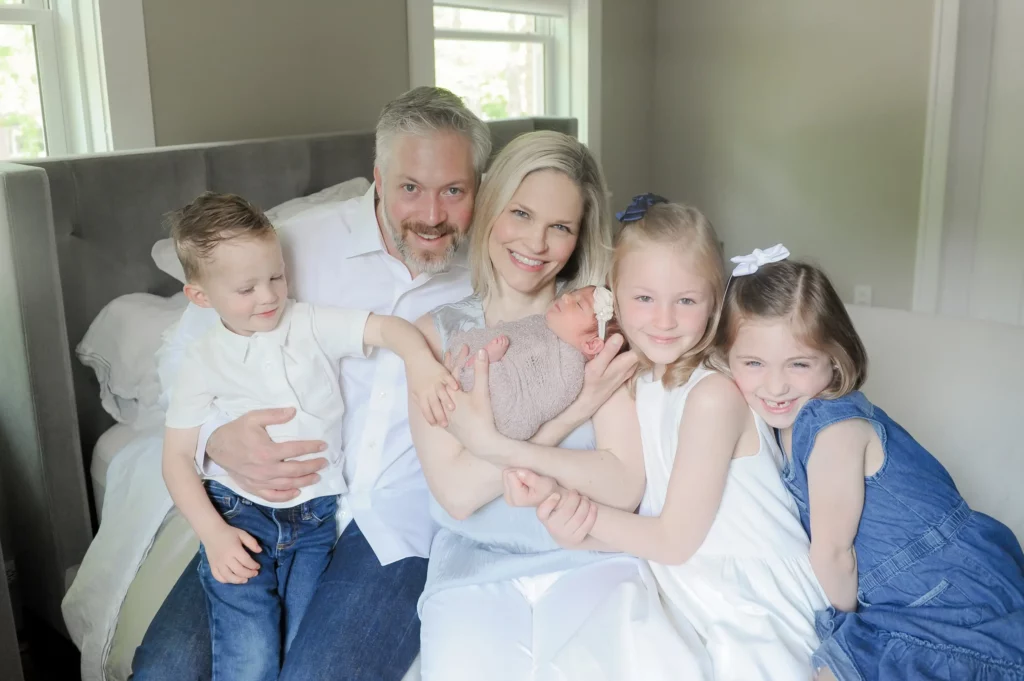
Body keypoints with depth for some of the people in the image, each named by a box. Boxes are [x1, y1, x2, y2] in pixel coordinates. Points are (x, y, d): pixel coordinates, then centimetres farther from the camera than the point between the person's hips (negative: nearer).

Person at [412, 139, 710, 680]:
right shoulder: (436, 332, 3)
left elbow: (623, 486, -9)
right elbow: (456, 493, -8)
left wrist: (497, 445, -17)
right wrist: (564, 419, -14)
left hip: (594, 561, 0)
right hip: (478, 573, 0)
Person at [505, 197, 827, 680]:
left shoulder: (714, 395, -20)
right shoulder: (631, 382, 0)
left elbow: (674, 540, -17)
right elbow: (634, 509, -3)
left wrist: (565, 502, -18)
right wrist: (571, 527, -22)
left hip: (756, 615, -5)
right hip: (692, 607, 5)